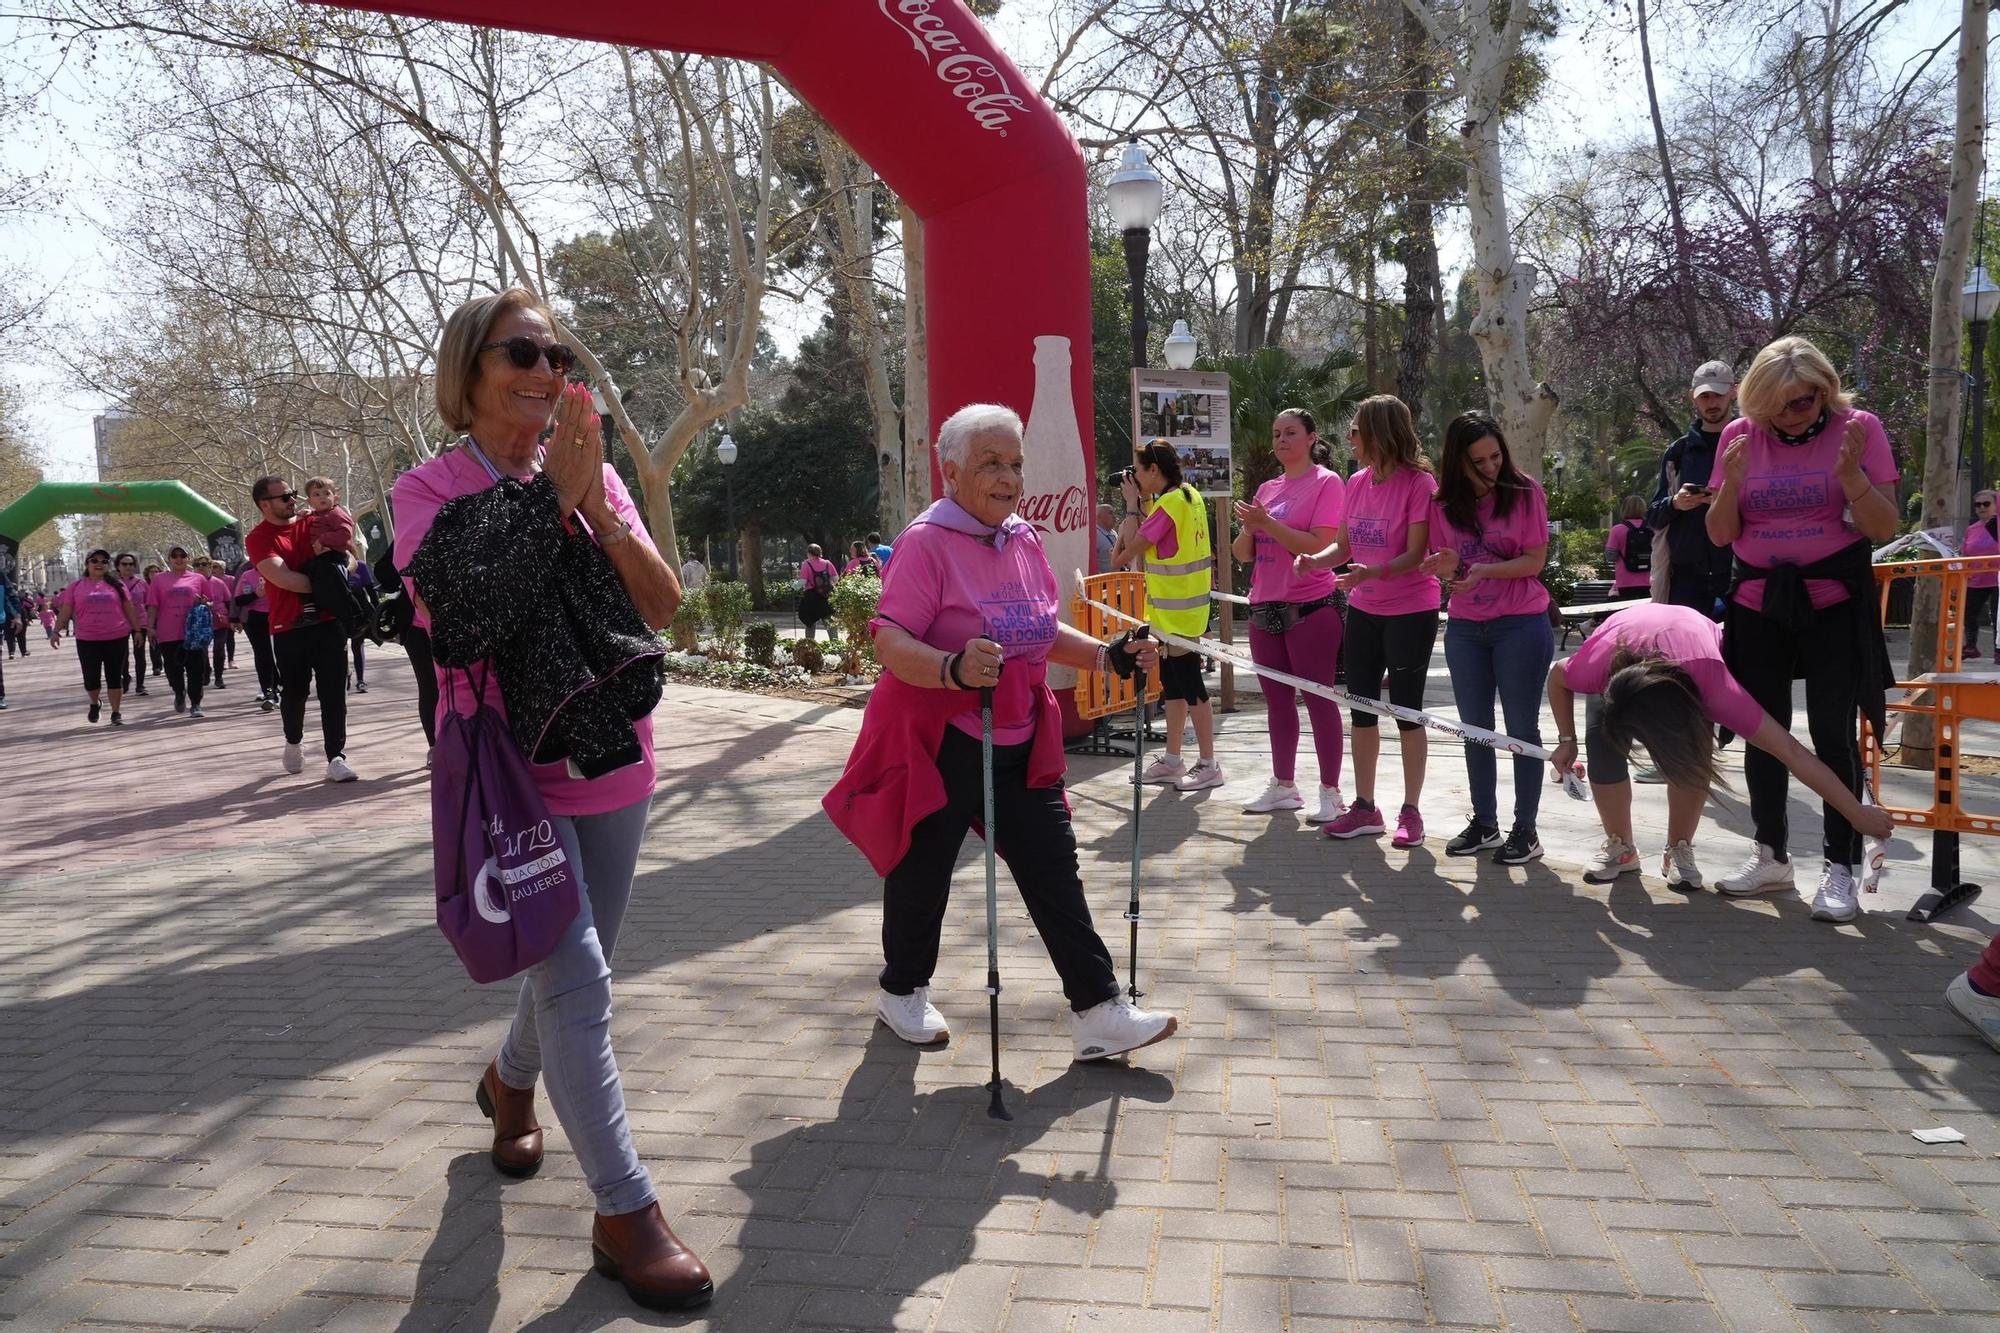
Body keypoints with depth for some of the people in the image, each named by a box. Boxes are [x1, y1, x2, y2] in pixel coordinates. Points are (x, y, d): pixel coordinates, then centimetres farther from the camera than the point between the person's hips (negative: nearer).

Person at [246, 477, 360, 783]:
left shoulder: (311, 524, 10)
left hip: (328, 622, 2)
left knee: (333, 693, -2)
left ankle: (336, 758, -1)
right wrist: (324, 584, -10)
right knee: (293, 692, 12)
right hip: (289, 628, -2)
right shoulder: (258, 538, -3)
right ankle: (294, 743, 37)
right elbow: (282, 578, -16)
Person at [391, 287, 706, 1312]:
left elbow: (662, 605, -5)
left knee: (573, 965, 19)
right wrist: (548, 502, -21)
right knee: (576, 978, -11)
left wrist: (598, 506, -18)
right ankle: (624, 1212, 0)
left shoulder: (594, 473, 4)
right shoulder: (429, 491, -6)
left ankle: (510, 1079, 50)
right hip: (511, 767, -5)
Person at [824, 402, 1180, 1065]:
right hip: (937, 744, -6)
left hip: (1018, 744, 6)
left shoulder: (1025, 541, 8)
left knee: (1054, 868, 4)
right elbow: (891, 643, -24)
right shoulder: (927, 540, -15)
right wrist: (954, 669, -42)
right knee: (923, 874, 10)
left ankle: (1098, 1011, 10)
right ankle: (902, 992, 34)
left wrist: (1107, 654, 6)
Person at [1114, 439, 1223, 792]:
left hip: (1177, 611, -10)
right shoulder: (1189, 496, 10)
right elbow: (1150, 540, 16)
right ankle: (1173, 760, 24)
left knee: (1189, 685, -4)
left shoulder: (1169, 504, -19)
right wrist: (1144, 501, 7)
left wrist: (1132, 503, -10)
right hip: (1176, 608, 10)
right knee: (1172, 683, 15)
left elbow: (1131, 549, -17)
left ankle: (1209, 765, 2)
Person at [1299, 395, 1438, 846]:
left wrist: (1371, 572, -35)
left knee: (1406, 712, 2)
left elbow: (1416, 555, -19)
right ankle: (1364, 808, 22)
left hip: (1411, 611, -7)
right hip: (1363, 610, 7)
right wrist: (1315, 560, -13)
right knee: (1361, 710, 10)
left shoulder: (1419, 482, -15)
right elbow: (1344, 545, 8)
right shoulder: (1357, 483, 5)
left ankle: (1410, 811, 15)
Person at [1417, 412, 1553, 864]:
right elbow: (1442, 565, 5)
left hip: (1521, 624, -4)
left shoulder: (1525, 492, -7)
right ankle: (1484, 823, 23)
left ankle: (1525, 829, 10)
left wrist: (1485, 570, -25)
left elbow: (1535, 560, -10)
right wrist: (1448, 569, -18)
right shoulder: (1443, 503, 1)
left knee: (1522, 729, 3)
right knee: (1475, 729, 11)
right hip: (1465, 628, 4)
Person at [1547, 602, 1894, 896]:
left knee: (1691, 756, -22)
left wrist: (1858, 813, -35)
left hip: (1696, 647, -1)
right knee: (1602, 746, -20)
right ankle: (1619, 847, 2)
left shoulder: (1711, 682, -44)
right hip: (1620, 644, 1)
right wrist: (1567, 741, -13)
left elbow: (1790, 751, -39)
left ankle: (1679, 850, 0)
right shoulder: (1598, 664, -42)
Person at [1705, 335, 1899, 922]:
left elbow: (1884, 528, -7)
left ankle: (1839, 868, 4)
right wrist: (1732, 482, -17)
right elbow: (1721, 535, 1)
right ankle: (1770, 857, 22)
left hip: (1833, 603, -3)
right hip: (1759, 603, 3)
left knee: (1833, 731, -6)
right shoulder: (1739, 436, 0)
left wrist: (1850, 474, -23)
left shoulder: (1859, 428, -5)